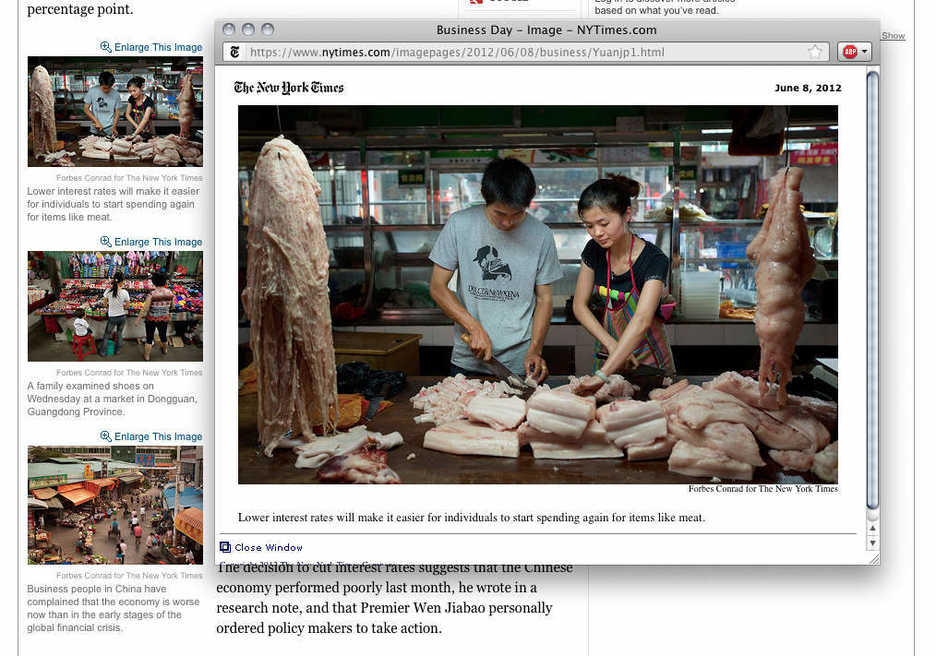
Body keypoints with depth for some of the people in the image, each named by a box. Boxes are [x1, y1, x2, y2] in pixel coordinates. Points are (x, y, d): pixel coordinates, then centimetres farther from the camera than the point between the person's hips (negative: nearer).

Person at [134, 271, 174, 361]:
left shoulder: (151, 294, -24)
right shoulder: (170, 293, -14)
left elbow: (144, 309, -20)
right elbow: (171, 306, 2)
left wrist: (138, 320, -9)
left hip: (151, 320, -3)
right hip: (164, 320, 3)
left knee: (149, 339, 16)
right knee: (163, 336, 28)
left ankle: (147, 357, 32)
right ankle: (165, 350, 53)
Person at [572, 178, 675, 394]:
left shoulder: (654, 260, -22)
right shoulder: (594, 251, -6)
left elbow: (641, 321, -34)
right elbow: (579, 305, -2)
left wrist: (602, 374, -44)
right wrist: (612, 345, -18)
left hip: (646, 356, -4)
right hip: (607, 352, 4)